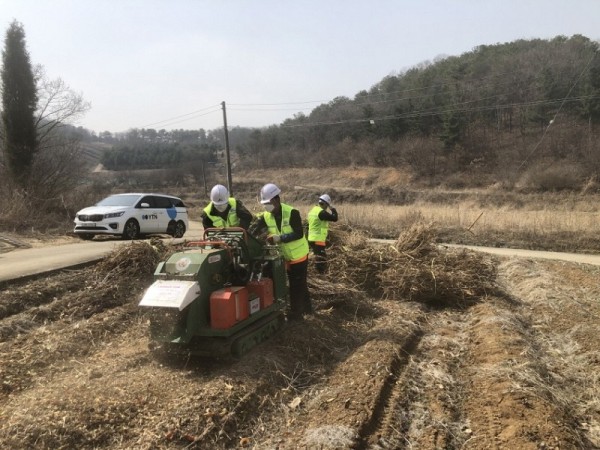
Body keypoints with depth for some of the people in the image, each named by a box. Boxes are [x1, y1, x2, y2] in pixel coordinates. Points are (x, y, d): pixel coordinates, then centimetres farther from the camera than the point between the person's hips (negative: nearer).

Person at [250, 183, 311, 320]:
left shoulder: (292, 212, -23)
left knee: (296, 285, 2)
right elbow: (252, 231, -15)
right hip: (286, 256, 6)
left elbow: (299, 234, -28)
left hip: (299, 254, -6)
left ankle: (296, 314, 15)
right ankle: (306, 308, 36)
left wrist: (280, 238, -34)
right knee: (300, 283, 20)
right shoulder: (266, 216, -6)